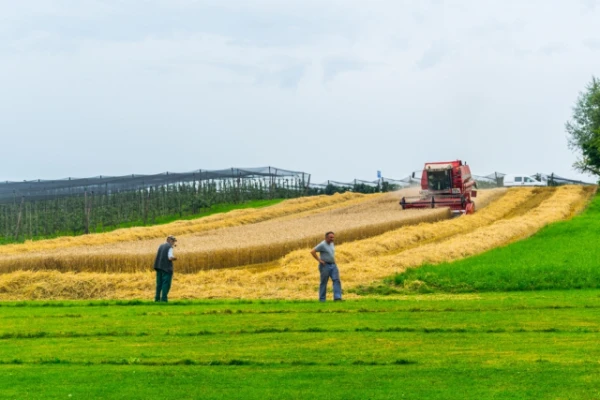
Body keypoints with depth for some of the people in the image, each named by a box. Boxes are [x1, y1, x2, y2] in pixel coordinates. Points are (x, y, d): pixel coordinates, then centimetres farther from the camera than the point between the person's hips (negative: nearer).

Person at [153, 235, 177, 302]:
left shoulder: (161, 246, 14)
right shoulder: (169, 247, -9)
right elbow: (170, 257, -19)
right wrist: (175, 258, 3)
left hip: (159, 266, 7)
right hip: (166, 268, -7)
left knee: (159, 283, 12)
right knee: (166, 283, -4)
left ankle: (157, 298, 11)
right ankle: (164, 298, -9)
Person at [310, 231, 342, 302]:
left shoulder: (331, 244, 13)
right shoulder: (322, 245, -12)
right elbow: (312, 251, -18)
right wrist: (319, 260, -17)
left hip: (333, 265, 7)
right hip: (325, 265, -7)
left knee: (336, 280, -8)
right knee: (324, 282, -1)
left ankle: (337, 297, -14)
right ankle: (322, 299, 7)